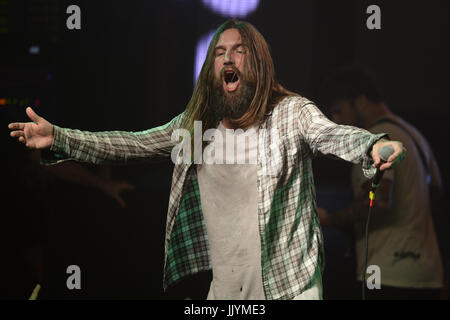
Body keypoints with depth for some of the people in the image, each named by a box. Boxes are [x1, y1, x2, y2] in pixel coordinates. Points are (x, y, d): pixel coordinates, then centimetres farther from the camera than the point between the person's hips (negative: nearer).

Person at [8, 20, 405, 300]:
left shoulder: (291, 112, -4)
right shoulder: (195, 122, 10)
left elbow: (331, 134, -21)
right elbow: (133, 145, 12)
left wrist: (373, 145, -45)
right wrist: (58, 138, 3)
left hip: (287, 281, -4)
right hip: (223, 283, 4)